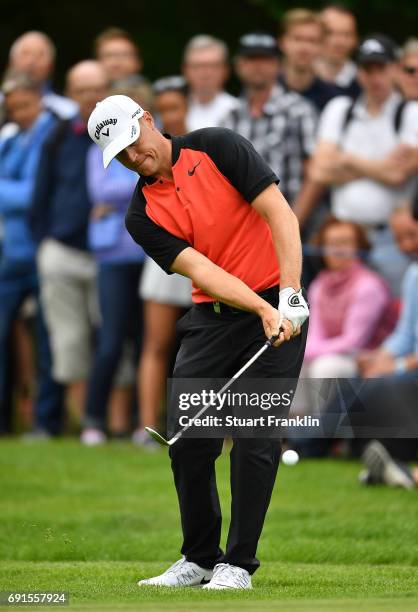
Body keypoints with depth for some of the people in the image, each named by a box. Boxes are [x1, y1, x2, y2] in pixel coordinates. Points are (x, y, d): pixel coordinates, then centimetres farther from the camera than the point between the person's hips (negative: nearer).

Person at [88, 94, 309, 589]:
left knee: (255, 437, -9)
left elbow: (279, 213, -11)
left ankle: (239, 563, -3)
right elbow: (200, 270, -11)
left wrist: (289, 296, -19)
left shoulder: (216, 148, -7)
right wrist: (262, 310, -25)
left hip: (279, 304, -4)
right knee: (189, 436, 0)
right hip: (212, 318, 4)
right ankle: (199, 558, 15)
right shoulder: (142, 217, 0)